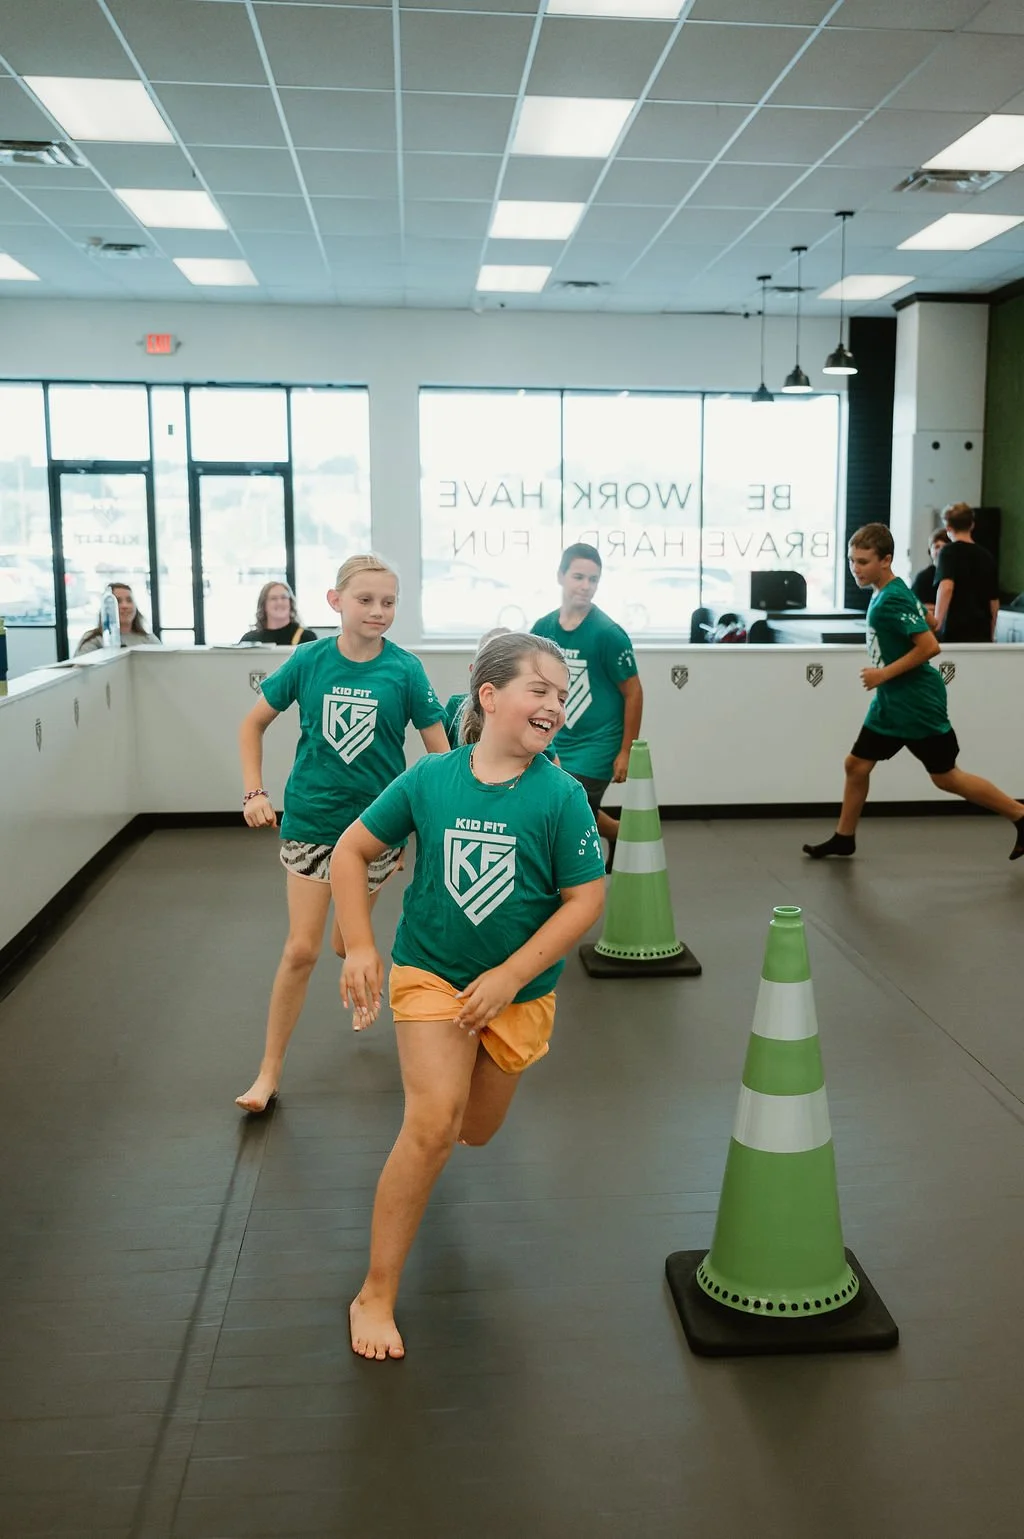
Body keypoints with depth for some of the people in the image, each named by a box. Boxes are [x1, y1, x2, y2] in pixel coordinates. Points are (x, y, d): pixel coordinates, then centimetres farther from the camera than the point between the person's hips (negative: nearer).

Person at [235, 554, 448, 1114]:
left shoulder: (404, 669, -10)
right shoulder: (309, 660, -8)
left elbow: (439, 751, -6)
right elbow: (253, 723, 5)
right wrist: (254, 792, -2)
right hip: (311, 820, 0)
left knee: (346, 943, 13)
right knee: (301, 949, -3)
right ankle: (269, 1071, 11)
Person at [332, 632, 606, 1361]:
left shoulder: (562, 796, -16)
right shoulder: (429, 779, -12)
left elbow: (585, 901, -14)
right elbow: (352, 850, -1)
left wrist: (507, 979, -19)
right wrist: (361, 948, -8)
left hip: (520, 991, 2)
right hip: (430, 972, -1)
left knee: (476, 1131, 17)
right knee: (434, 1122, -17)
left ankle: (467, 1061, 56)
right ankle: (376, 1295, -2)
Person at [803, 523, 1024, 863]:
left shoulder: (893, 599, -21)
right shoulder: (882, 594, 7)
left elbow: (930, 646, -26)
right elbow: (923, 617, 20)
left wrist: (885, 673, -20)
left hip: (917, 703, -9)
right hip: (890, 702, 9)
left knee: (946, 777, 1)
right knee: (856, 764, 9)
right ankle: (844, 838, 22)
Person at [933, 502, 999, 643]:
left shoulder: (950, 551, -5)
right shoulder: (986, 556, 12)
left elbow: (946, 587, -24)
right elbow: (994, 602, 16)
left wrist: (937, 619, -33)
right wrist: (991, 636, 26)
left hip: (955, 632, -5)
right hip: (982, 634, 5)